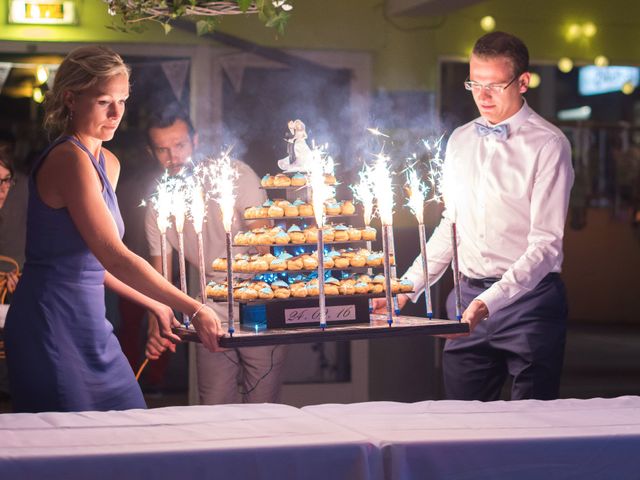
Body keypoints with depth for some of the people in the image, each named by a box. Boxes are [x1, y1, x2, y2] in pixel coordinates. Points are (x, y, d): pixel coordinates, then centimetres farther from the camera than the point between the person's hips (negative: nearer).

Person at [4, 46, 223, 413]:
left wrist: (155, 305, 16)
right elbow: (115, 257, -23)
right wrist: (194, 310, -22)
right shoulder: (71, 160, -16)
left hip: (90, 324, 9)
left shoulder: (108, 163, 13)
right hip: (53, 326, -9)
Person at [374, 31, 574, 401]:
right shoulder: (460, 141, 12)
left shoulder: (548, 144, -6)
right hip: (468, 295, 5)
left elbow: (546, 243, -12)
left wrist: (490, 302, -23)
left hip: (528, 298, -5)